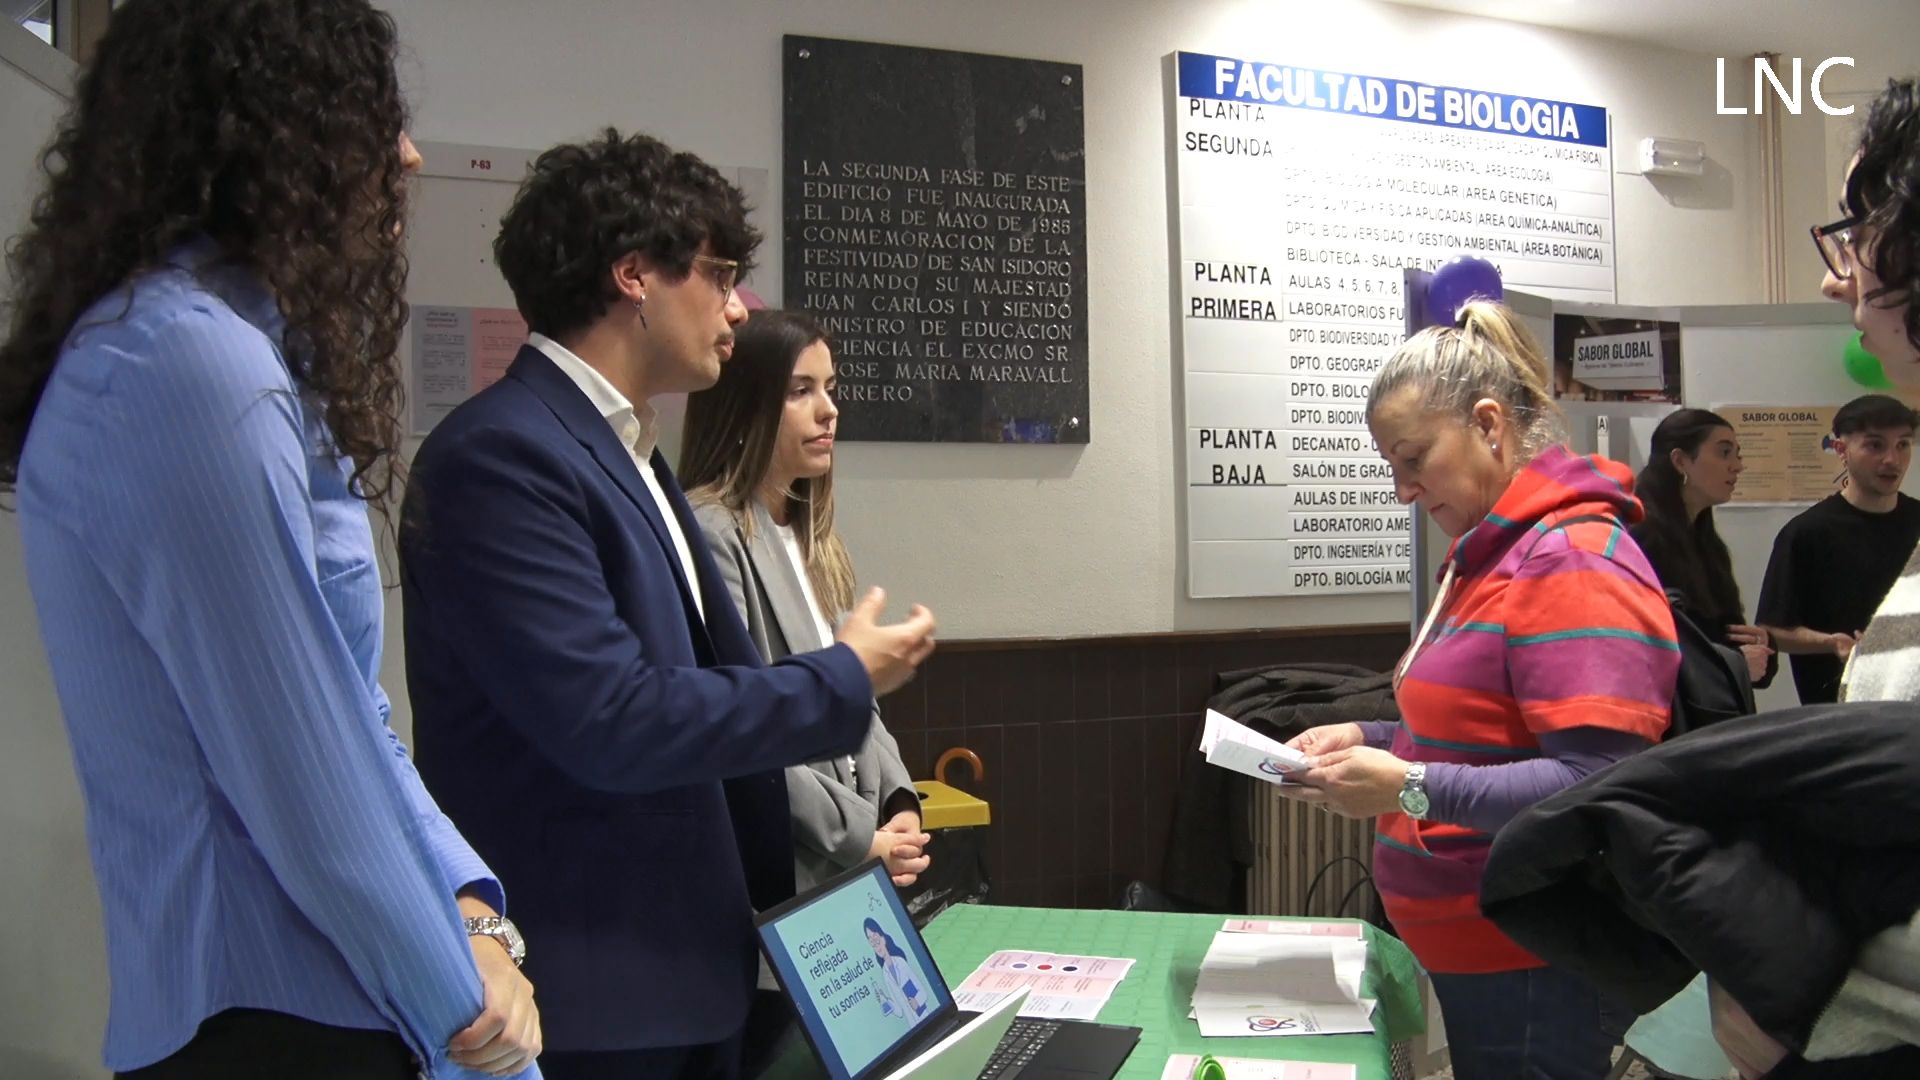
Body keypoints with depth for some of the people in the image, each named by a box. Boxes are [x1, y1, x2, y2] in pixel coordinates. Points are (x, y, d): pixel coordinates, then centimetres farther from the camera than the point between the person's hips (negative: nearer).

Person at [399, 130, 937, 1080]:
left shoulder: (626, 454, 11)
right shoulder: (503, 453, -19)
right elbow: (612, 721, -26)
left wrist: (785, 896, 14)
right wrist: (846, 677, -13)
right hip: (583, 996, -9)